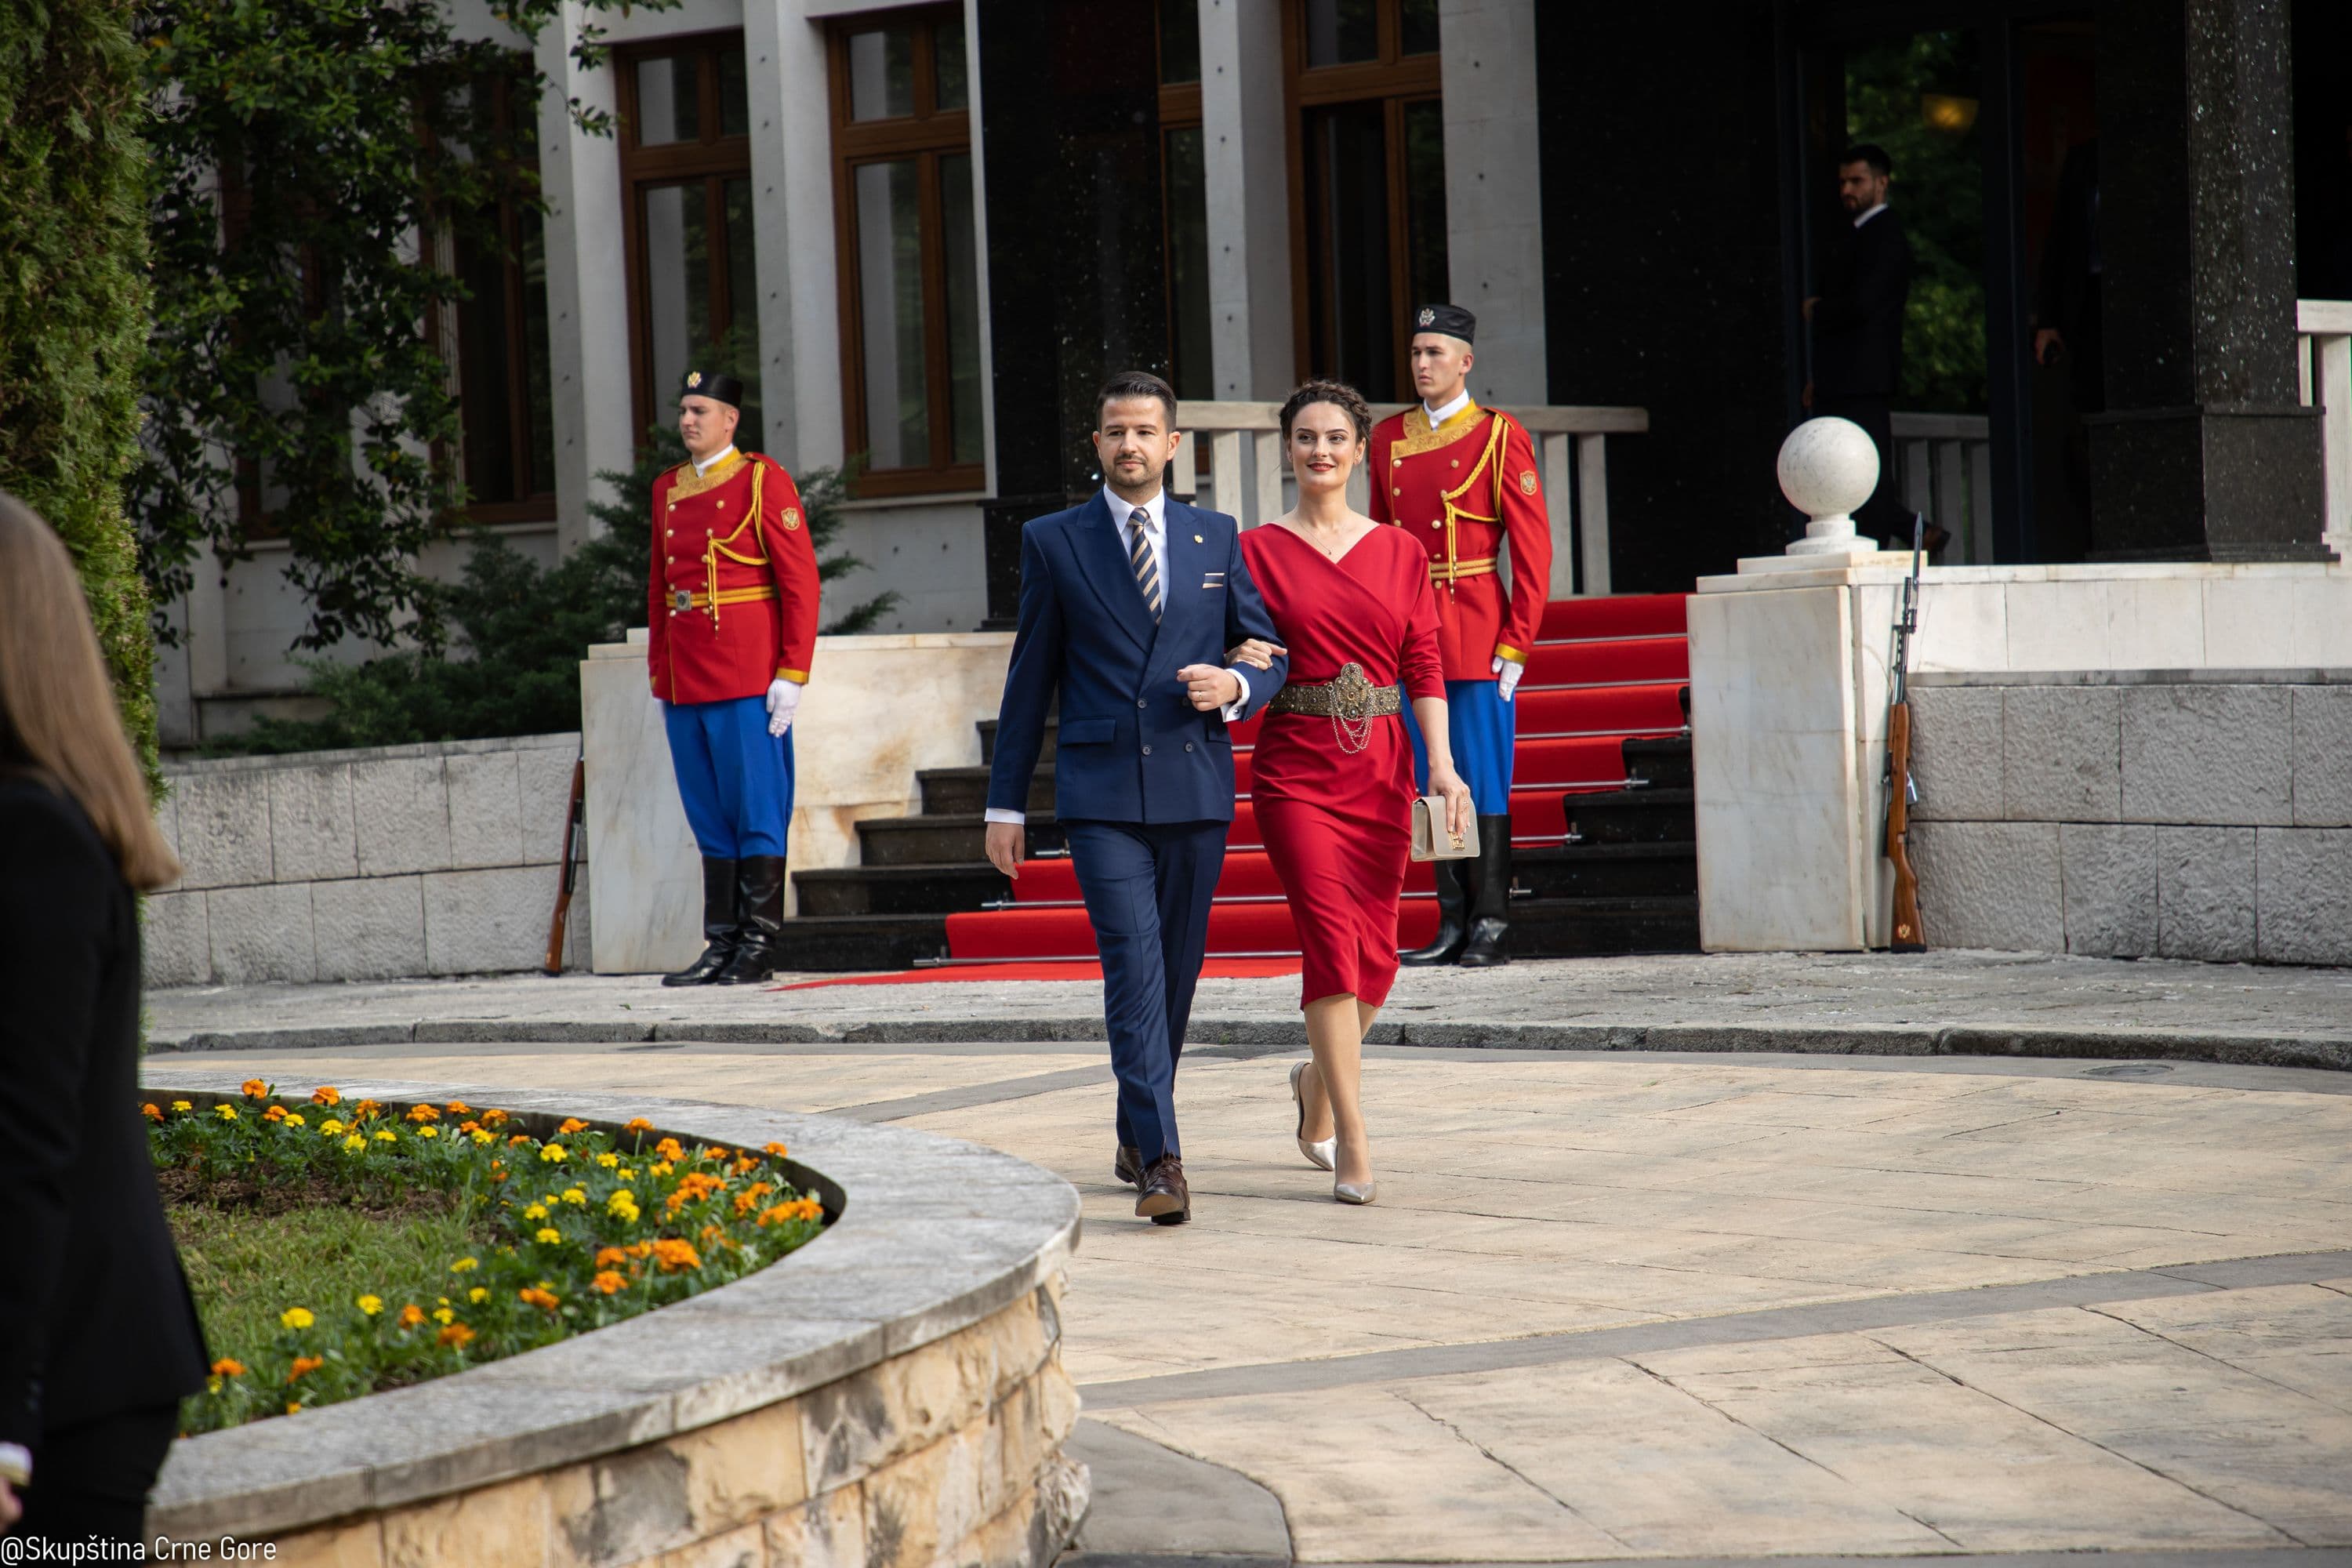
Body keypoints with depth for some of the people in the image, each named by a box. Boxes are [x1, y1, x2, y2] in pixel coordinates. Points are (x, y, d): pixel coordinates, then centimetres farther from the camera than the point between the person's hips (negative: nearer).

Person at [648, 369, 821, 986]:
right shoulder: (668, 490, 14)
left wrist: (791, 675, -12)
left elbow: (801, 583, -7)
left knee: (757, 814, -3)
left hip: (747, 678, -6)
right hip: (686, 682, 6)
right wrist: (660, 677, 14)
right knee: (710, 820, 8)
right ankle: (723, 943, 12)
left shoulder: (765, 480, -4)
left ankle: (761, 944, 0)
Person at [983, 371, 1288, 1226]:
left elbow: (1272, 656, 13)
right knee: (1133, 964, -14)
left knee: (1178, 971, 9)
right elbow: (1029, 679, 7)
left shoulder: (1218, 539, 9)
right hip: (1100, 793, -2)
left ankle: (1137, 1134, 29)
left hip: (1196, 791, 2)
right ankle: (1159, 1160, -19)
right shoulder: (1053, 542, 5)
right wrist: (1006, 803, 5)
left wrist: (1235, 688, -11)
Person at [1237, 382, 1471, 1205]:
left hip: (1380, 768, 3)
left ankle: (1319, 1078, 34)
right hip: (1296, 768, -3)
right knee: (1332, 940, -13)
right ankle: (1353, 1140, -10)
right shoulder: (1258, 551, 3)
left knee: (1376, 953, 5)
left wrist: (1442, 763, -5)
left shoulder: (1401, 552, 9)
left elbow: (1425, 666, 6)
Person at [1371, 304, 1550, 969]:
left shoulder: (1500, 437, -3)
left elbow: (1533, 547, -5)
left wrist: (1517, 641, -10)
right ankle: (1454, 922, 12)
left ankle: (1490, 927, 1)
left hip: (1477, 632, -5)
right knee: (1432, 782, 7)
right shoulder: (1389, 437, 11)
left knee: (1483, 782, -3)